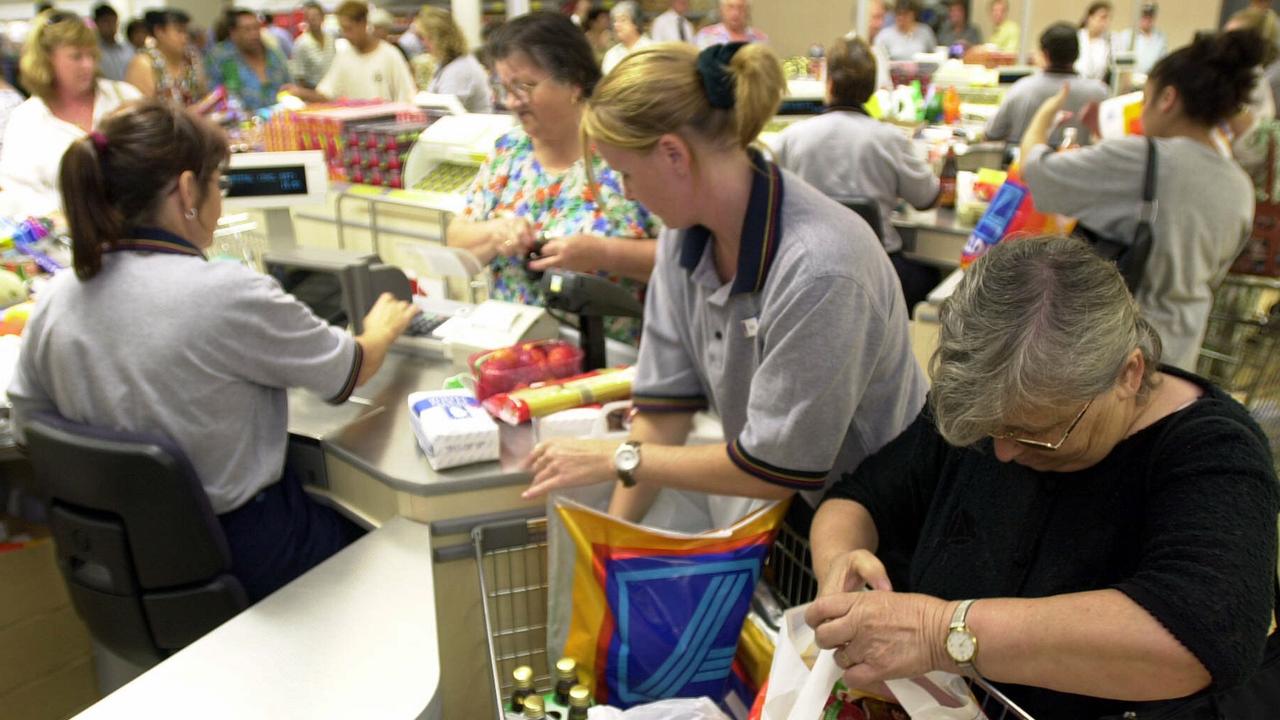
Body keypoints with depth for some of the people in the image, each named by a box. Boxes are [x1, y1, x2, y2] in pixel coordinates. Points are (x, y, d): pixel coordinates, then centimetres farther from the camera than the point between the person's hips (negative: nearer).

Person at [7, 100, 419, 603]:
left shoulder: (55, 299, -8)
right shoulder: (230, 294, -26)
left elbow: (27, 428, 6)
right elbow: (349, 373, -9)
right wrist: (384, 330, 12)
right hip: (243, 556, -6)